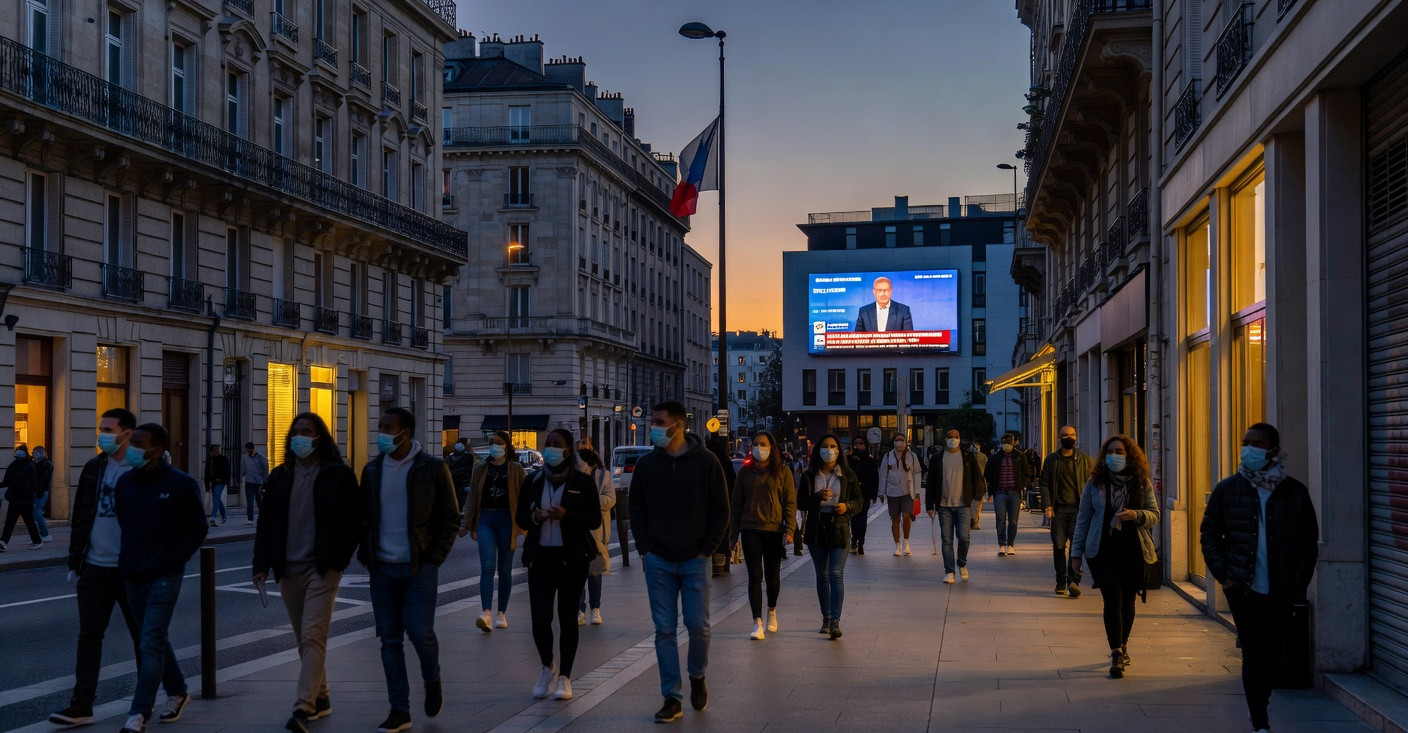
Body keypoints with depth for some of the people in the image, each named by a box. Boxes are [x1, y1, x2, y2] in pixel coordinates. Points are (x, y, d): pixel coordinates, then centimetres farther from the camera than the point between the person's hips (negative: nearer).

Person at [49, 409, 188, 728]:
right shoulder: (93, 469, 8)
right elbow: (80, 518, 13)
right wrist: (75, 562, 9)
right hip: (95, 568, 5)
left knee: (146, 636, 5)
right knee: (89, 636, 3)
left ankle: (176, 692, 20)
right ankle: (81, 706, 8)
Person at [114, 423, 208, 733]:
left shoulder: (181, 484, -7)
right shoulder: (125, 482, 7)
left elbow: (197, 528, -3)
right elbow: (120, 524, 17)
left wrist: (174, 561, -9)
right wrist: (125, 560, 7)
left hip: (163, 578, -6)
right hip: (131, 577, 6)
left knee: (150, 644, -11)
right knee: (155, 640, 16)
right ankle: (177, 692, 34)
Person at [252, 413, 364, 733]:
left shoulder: (339, 474, -3)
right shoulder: (280, 476, 11)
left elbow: (354, 520, -4)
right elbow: (266, 521, 12)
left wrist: (338, 561, -11)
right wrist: (262, 563, 4)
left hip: (322, 569, -5)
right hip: (288, 569, 5)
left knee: (312, 636, -13)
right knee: (303, 639, 12)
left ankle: (303, 707, -19)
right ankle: (320, 698, 25)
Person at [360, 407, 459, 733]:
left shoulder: (433, 468, -5)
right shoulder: (373, 470, 7)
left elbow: (451, 518, -2)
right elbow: (363, 516, 17)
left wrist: (434, 559, -9)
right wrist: (366, 555, 4)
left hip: (419, 568, -4)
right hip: (382, 569, 4)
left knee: (420, 632, -11)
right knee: (389, 639, 4)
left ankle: (432, 681, 21)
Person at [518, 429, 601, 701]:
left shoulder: (583, 482, 0)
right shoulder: (533, 481, 9)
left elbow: (595, 519, -3)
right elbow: (520, 517, 12)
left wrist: (566, 515, -19)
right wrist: (534, 517, -10)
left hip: (572, 558, -2)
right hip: (540, 557, 2)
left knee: (568, 617, 1)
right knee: (539, 617, -3)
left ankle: (564, 677, 11)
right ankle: (548, 667, 22)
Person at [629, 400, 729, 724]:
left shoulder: (706, 462, -3)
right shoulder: (647, 464, 4)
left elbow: (720, 509, 0)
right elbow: (636, 509, 11)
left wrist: (707, 549, -6)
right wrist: (645, 547, 0)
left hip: (694, 560, -2)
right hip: (658, 561, 2)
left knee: (698, 625, -2)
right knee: (664, 630, 2)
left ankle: (697, 677, 26)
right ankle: (671, 698, 9)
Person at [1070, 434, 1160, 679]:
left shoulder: (1142, 483, 4)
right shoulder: (1094, 484, 3)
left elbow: (1154, 514, 6)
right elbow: (1083, 519, 7)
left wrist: (1136, 515, -16)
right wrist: (1076, 552, 5)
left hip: (1133, 551, 1)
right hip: (1103, 552, -1)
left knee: (1127, 601, 9)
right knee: (1113, 600, -10)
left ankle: (1122, 646, 28)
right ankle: (1117, 655, -10)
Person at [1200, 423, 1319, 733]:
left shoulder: (1295, 492, 1)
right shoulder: (1227, 489, 1)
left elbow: (1309, 542, 7)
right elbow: (1209, 534, 8)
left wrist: (1298, 584, -1)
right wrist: (1224, 574, -3)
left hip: (1280, 592, 1)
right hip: (1243, 590, -1)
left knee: (1272, 655, 11)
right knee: (1255, 654, -8)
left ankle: (1261, 701, 35)